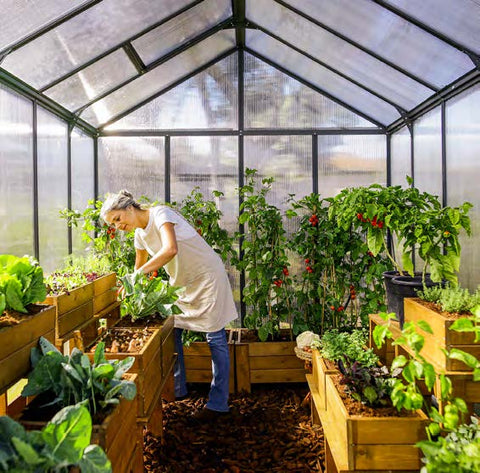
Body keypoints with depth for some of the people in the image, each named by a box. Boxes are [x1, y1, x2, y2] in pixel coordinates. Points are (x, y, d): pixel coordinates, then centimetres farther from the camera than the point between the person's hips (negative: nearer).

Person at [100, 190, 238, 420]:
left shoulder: (160, 214, -21)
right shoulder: (140, 234, 5)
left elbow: (170, 249, -38)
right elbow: (140, 267, 19)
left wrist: (137, 275, -35)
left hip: (208, 275, -8)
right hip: (182, 281, 8)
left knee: (215, 339, -2)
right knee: (172, 331, 10)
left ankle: (218, 403, 8)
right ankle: (177, 389, 27)